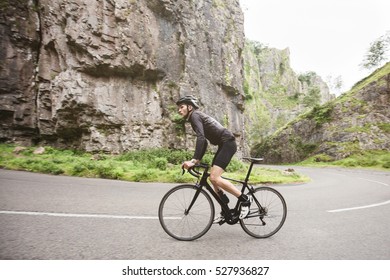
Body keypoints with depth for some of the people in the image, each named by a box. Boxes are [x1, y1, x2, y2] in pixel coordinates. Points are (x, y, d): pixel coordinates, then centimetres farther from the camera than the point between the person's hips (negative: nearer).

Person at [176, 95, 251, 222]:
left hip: (227, 142, -10)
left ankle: (245, 199, -4)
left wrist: (194, 160, -28)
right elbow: (204, 141, 23)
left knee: (214, 178, -18)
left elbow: (200, 138, -23)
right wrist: (197, 160, 18)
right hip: (224, 144, 10)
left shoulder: (195, 115, -8)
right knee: (213, 179, 10)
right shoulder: (198, 117, 21)